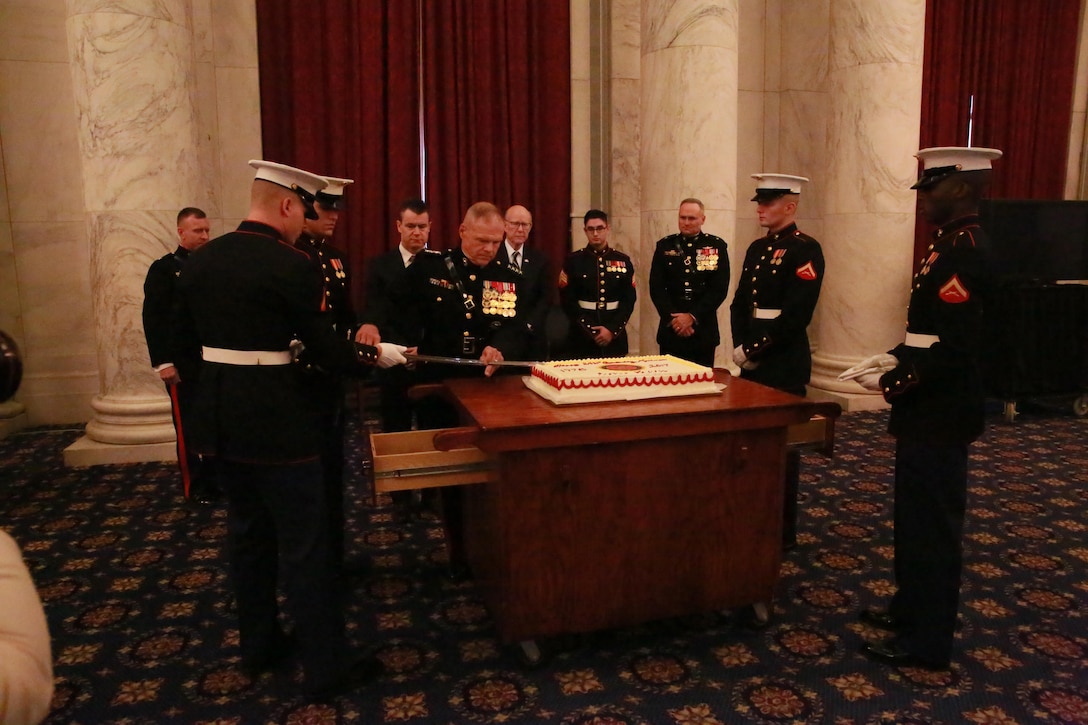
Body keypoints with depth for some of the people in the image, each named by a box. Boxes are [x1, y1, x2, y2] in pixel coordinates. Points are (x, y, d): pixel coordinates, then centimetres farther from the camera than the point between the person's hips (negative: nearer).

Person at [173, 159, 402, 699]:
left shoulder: (200, 260, 5)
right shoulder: (290, 265, -16)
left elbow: (185, 331, 15)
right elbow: (325, 349, -14)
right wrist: (374, 354, 1)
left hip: (218, 417, 8)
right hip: (277, 422, -7)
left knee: (247, 531, 20)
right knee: (303, 542, 2)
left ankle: (258, 645, 34)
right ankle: (326, 665, 14)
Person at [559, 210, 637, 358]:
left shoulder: (623, 261, 6)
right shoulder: (573, 261, 0)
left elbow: (629, 300, 2)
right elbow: (567, 300, -4)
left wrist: (612, 329, -10)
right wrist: (590, 329, -11)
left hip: (615, 339, 2)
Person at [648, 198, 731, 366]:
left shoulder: (717, 246, 1)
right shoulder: (664, 246, 6)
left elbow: (720, 288, -5)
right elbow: (656, 287, 1)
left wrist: (693, 316, -13)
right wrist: (673, 318, -11)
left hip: (703, 330, -1)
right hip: (671, 329, 1)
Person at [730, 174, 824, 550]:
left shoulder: (805, 249, -11)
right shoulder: (757, 248, 14)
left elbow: (796, 315, -19)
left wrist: (756, 351, -16)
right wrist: (740, 347, -3)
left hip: (785, 363, -7)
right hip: (752, 360, 8)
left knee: (781, 444, 2)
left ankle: (782, 531, 15)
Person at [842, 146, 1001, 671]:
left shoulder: (964, 252, -20)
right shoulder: (953, 243, 11)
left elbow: (954, 345, -25)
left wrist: (891, 384, -17)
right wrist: (895, 357, 8)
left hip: (939, 413, -10)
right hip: (931, 410, 10)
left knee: (931, 522, 2)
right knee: (916, 515, 20)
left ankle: (927, 642, 17)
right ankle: (912, 608, 36)